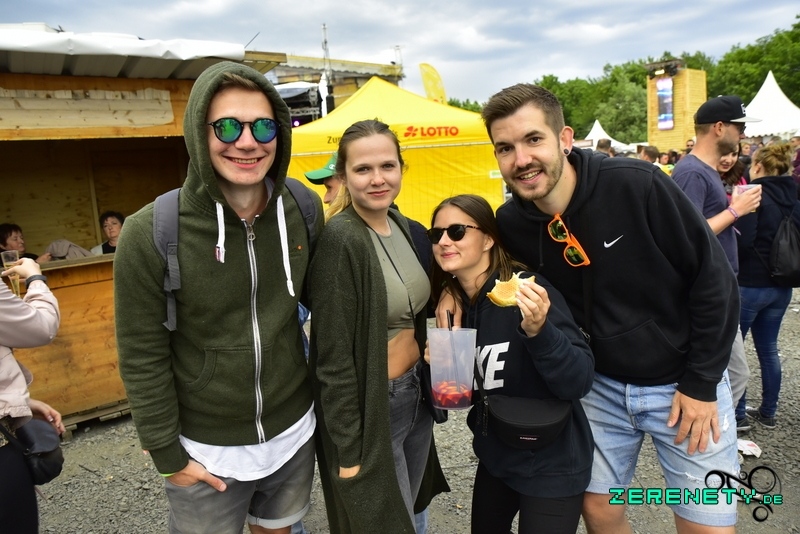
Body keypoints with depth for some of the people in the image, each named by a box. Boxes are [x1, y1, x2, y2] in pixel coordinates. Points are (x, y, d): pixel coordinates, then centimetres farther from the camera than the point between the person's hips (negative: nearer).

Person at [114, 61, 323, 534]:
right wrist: (167, 454, -7)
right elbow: (142, 356, -13)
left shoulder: (304, 213, -10)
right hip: (206, 448, -3)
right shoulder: (151, 233, -20)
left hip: (295, 432, 3)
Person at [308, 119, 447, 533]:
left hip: (416, 393, 7)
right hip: (369, 405, -7)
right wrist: (349, 450, -17)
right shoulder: (340, 240, -22)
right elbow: (333, 359, -21)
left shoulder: (401, 225, 1)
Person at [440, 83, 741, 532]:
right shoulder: (511, 223, -12)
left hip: (684, 384, -2)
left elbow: (714, 278, -15)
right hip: (602, 387, 3)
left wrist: (701, 383, -12)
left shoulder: (637, 184, -23)